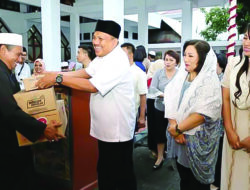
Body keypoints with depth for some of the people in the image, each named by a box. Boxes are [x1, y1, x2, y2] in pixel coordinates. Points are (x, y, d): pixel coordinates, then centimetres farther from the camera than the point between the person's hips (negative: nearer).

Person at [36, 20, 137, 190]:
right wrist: (57, 74, -6)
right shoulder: (103, 55, 8)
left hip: (118, 130, -9)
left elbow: (93, 86, -29)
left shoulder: (118, 61, -23)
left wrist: (59, 78, -25)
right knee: (105, 170, 22)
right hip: (105, 127, 9)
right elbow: (86, 72, 7)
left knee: (122, 174, 9)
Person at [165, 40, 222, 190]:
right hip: (179, 138, 5)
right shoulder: (181, 76, 4)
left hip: (198, 141, -4)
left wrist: (178, 129, -15)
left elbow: (203, 114, -20)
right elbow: (171, 104, -1)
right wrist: (174, 126, -14)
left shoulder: (210, 81, -12)